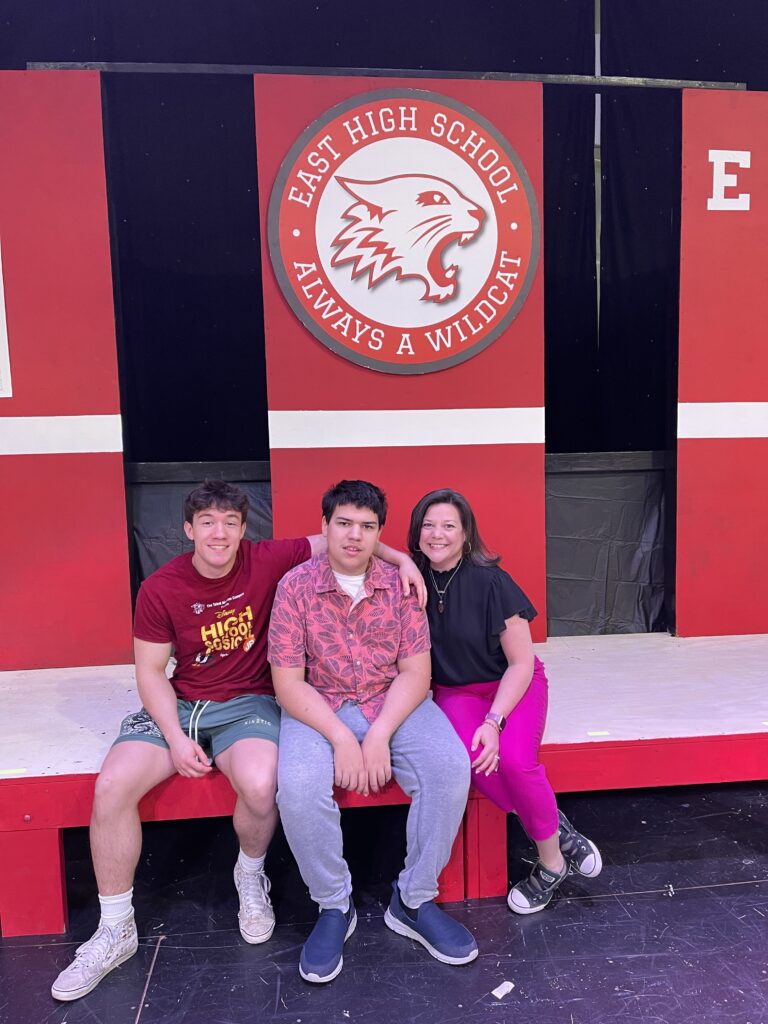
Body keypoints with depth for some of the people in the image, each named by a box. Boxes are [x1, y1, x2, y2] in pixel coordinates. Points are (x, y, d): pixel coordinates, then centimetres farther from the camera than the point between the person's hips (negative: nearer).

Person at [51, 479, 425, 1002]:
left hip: (249, 703, -2)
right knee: (112, 786, -20)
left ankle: (251, 874, 7)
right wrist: (175, 736, -13)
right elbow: (151, 672, 0)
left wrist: (400, 557, -17)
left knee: (260, 784, -32)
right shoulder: (160, 589, -5)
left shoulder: (267, 561, -9)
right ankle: (116, 930, 5)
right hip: (178, 704, 2)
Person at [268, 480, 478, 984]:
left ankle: (414, 900, 0)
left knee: (451, 768, -23)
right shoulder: (296, 586, -8)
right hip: (318, 708, -1)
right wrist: (341, 737, -20)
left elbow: (415, 673, -5)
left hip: (395, 703, 2)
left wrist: (380, 735, -18)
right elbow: (288, 682, -10)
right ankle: (334, 906, 0)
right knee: (298, 786, -29)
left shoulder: (400, 584, -4)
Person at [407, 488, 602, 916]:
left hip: (514, 684, -2)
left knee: (514, 758, -31)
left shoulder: (491, 582, -18)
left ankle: (551, 858, -1)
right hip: (456, 691, 2)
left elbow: (521, 663, -14)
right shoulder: (412, 581, -7)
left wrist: (494, 721, -24)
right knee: (471, 759, -30)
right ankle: (557, 830, -5)